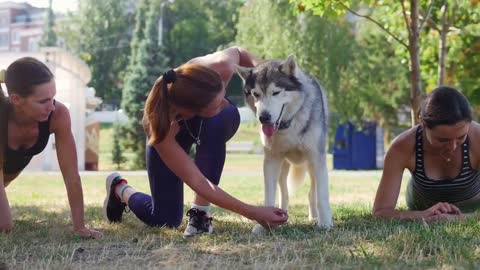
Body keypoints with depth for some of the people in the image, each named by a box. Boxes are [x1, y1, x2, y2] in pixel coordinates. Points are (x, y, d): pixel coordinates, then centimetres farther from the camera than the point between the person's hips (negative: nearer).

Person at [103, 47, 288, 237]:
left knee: (223, 119, -37)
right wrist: (252, 213, -47)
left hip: (216, 124, 2)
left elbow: (238, 52, -13)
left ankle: (200, 213, -21)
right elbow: (197, 182, -43)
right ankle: (120, 188, 28)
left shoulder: (221, 67, -40)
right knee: (165, 219, -6)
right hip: (170, 136, -2)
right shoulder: (163, 126, -46)